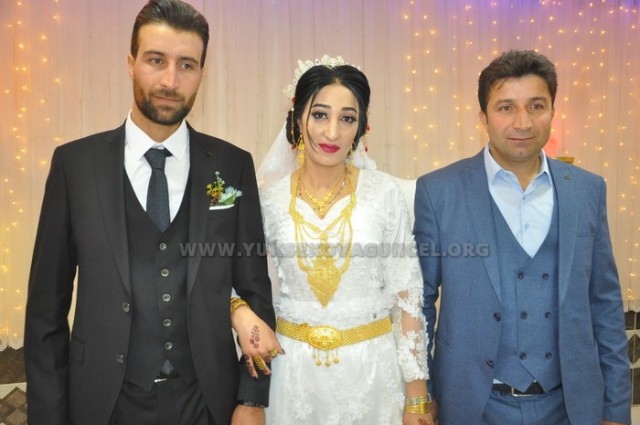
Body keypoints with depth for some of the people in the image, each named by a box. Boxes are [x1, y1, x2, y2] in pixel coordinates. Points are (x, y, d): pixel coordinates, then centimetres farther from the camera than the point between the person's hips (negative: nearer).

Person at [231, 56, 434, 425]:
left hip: (371, 365, -1)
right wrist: (243, 315, -13)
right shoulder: (271, 197, -3)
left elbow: (407, 297, -5)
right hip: (294, 366, 2)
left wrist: (417, 395, -5)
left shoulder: (386, 194, -8)